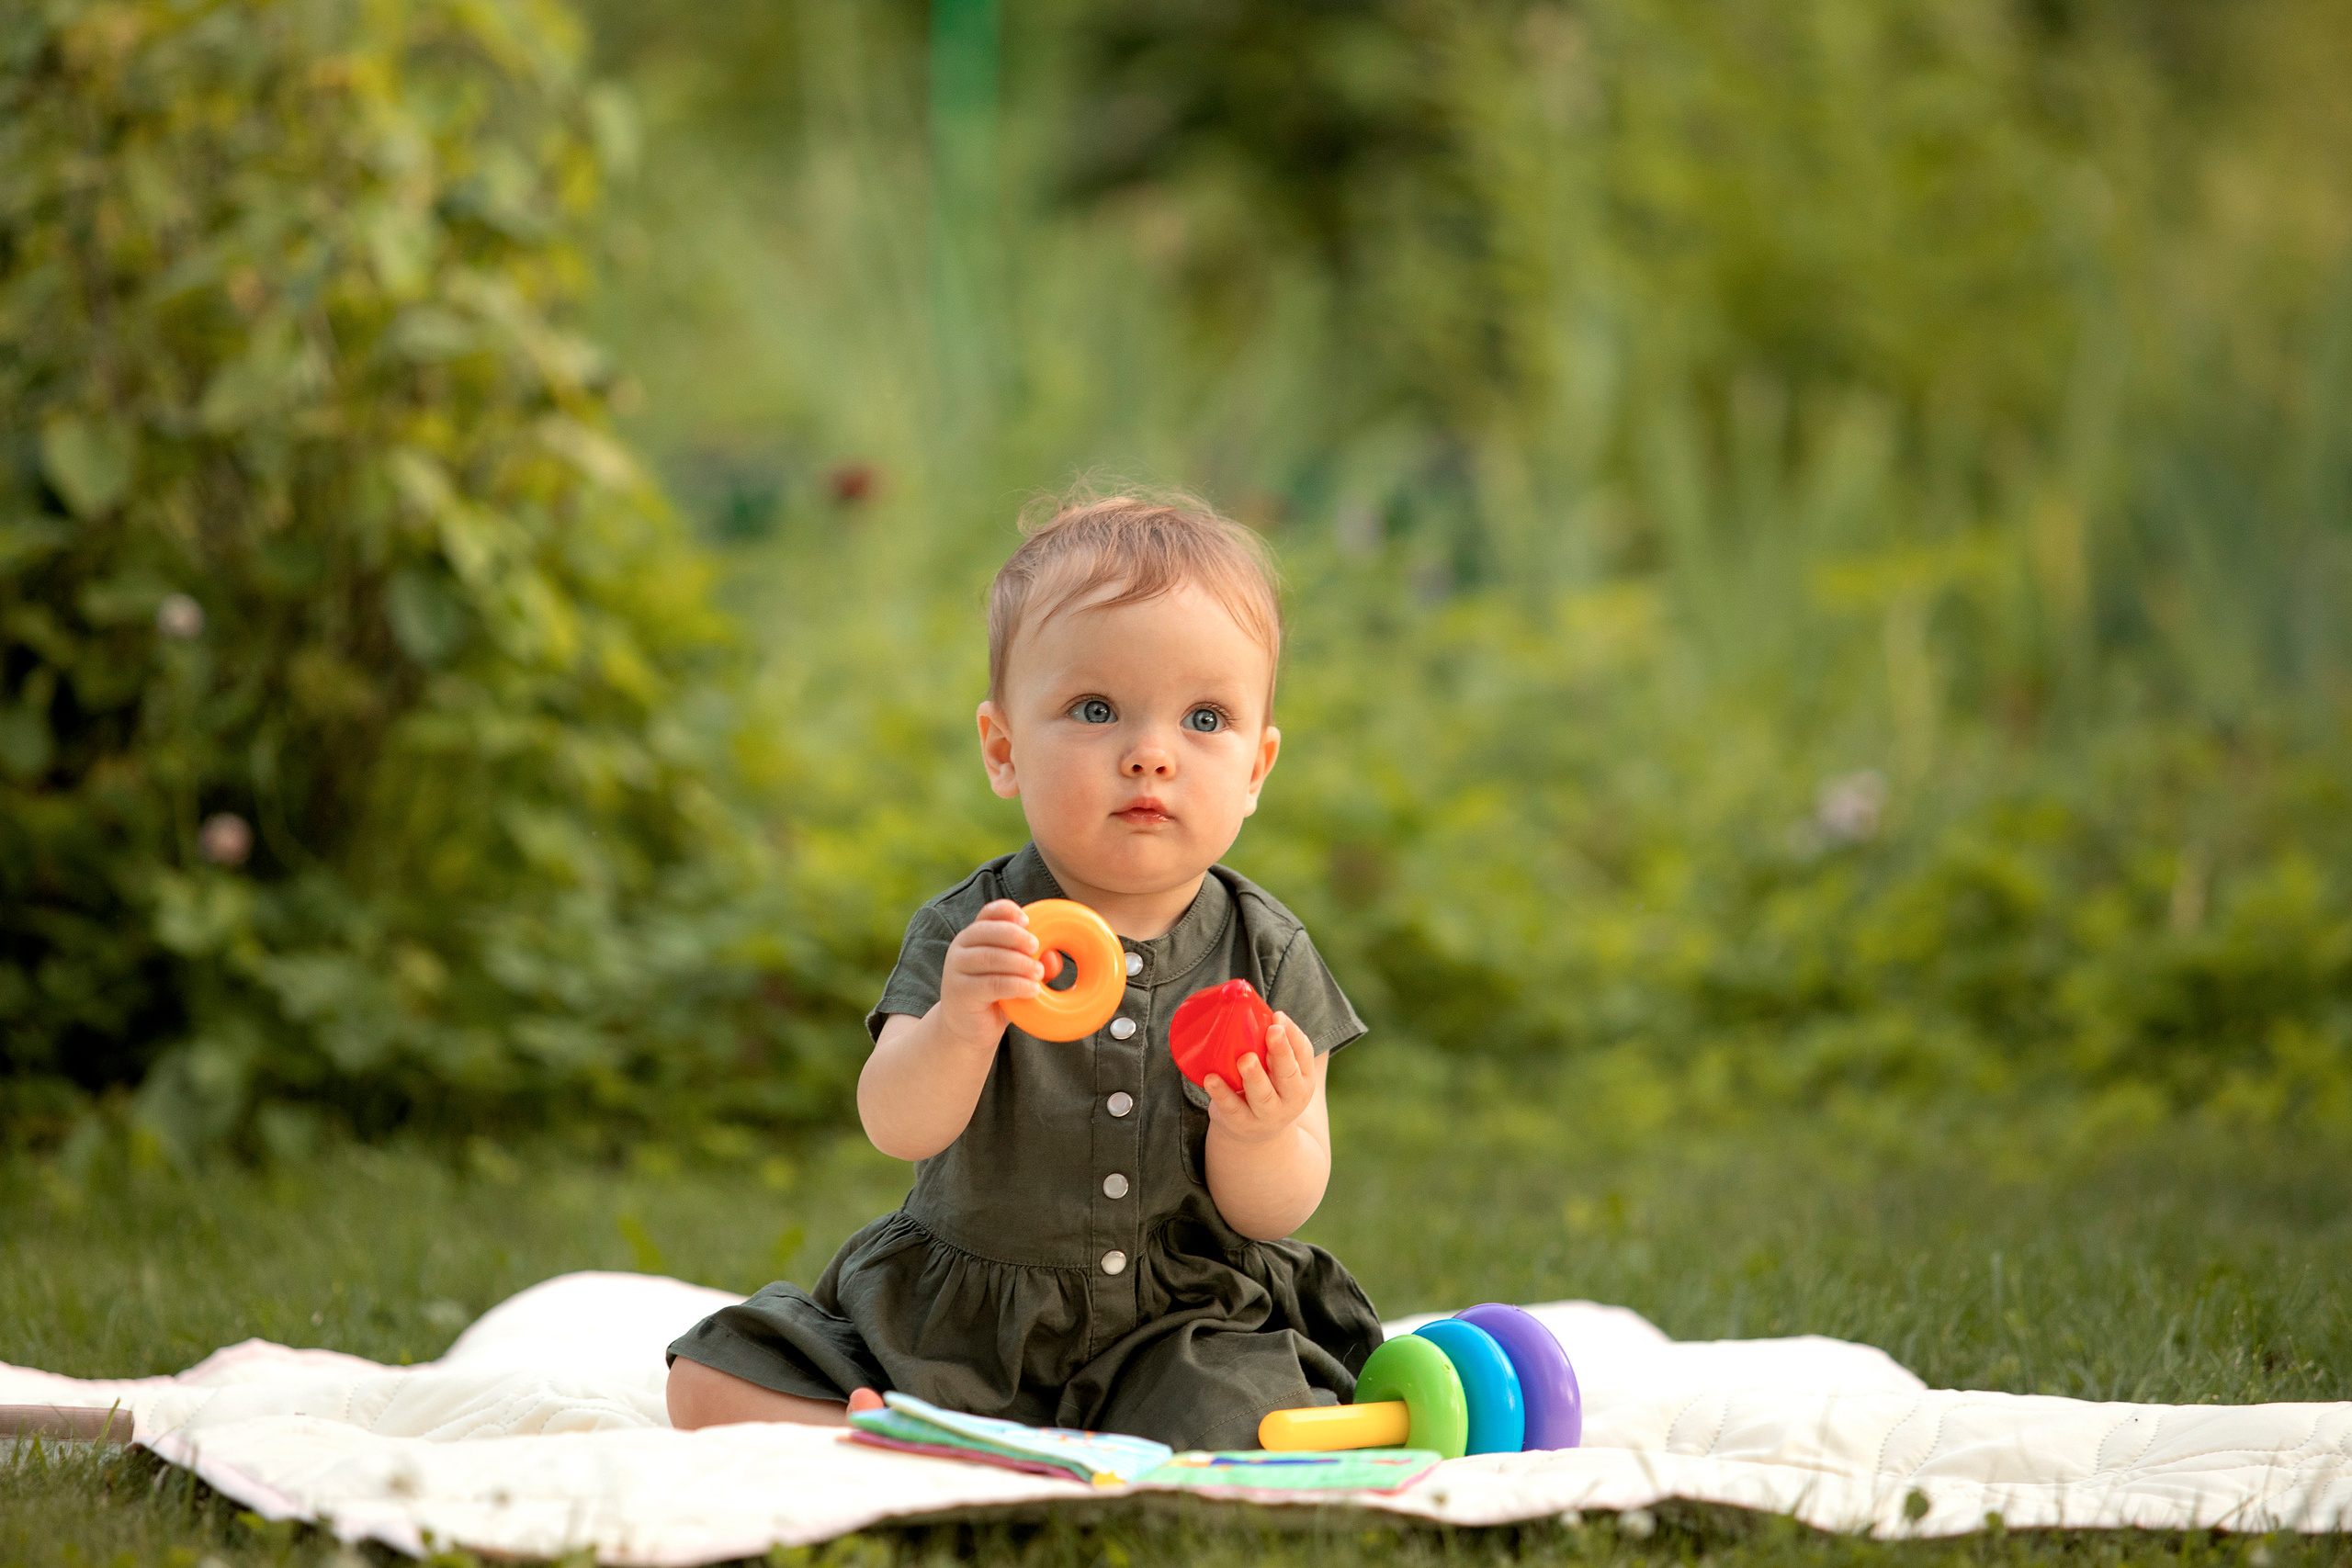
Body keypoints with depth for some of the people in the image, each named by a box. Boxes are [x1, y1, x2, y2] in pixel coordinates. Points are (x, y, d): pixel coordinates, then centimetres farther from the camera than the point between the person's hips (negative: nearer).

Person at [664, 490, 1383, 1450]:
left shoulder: (1268, 956, -5)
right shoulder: (972, 934, -8)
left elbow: (1275, 1212, -6)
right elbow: (897, 1128, -22)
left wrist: (1258, 1137, -30)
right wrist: (956, 1029, -43)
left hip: (1191, 1326, 0)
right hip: (949, 1327, 1)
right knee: (712, 1380, -10)